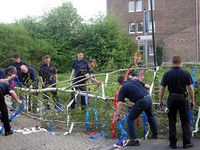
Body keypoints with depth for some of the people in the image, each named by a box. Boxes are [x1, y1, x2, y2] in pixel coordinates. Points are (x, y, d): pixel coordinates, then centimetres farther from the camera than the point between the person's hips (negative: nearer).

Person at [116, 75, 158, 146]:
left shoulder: (123, 88, 5)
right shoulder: (135, 80, 17)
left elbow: (120, 103, -3)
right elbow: (147, 86, 18)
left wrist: (118, 115, -3)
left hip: (141, 102, -6)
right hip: (148, 98, 6)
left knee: (130, 120, 6)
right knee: (150, 116, 32)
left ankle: (134, 140, 1)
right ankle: (155, 134, 45)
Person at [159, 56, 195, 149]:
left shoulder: (167, 74, -2)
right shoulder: (186, 73, -5)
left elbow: (162, 88, -1)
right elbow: (190, 88, -6)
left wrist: (160, 100, 9)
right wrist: (193, 100, 3)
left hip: (171, 98, 1)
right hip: (182, 98, -1)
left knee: (172, 121, 8)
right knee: (185, 121, 8)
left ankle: (173, 143, 11)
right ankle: (186, 142, 7)